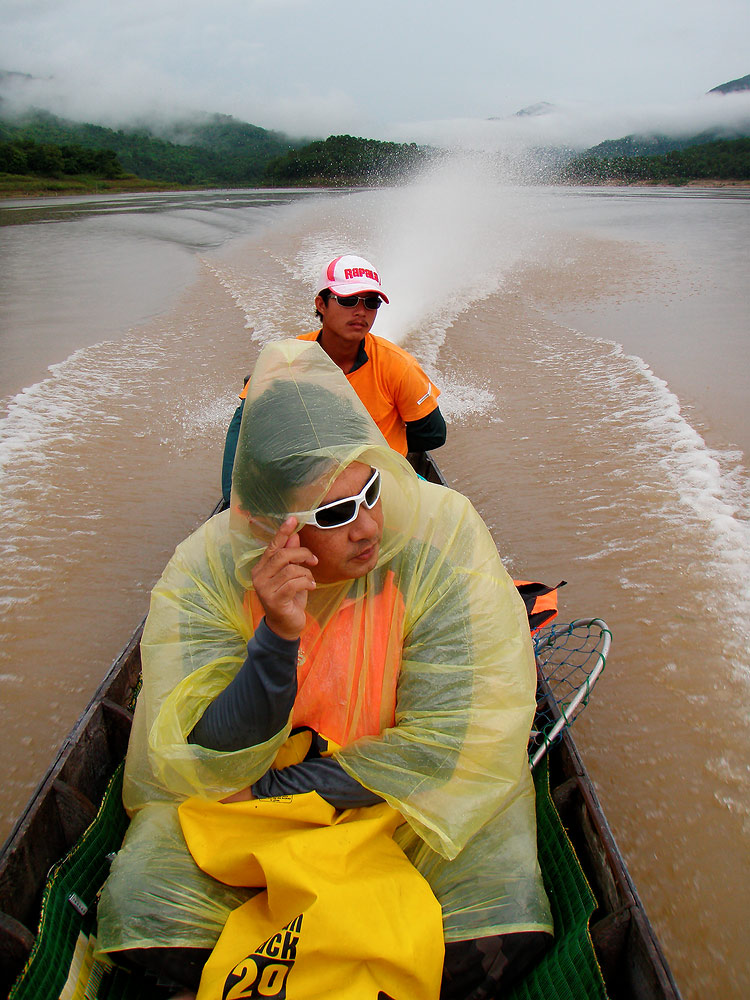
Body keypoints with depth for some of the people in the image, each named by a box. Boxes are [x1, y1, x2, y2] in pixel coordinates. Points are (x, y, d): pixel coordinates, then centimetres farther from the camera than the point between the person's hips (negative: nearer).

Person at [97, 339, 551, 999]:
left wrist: (273, 794, -19)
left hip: (410, 789, 0)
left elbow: (444, 746, -21)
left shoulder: (444, 532, -23)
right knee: (139, 909, -20)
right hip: (244, 789, 1)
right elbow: (208, 767, -21)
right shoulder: (206, 572, -19)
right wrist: (276, 637, -38)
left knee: (506, 918, -24)